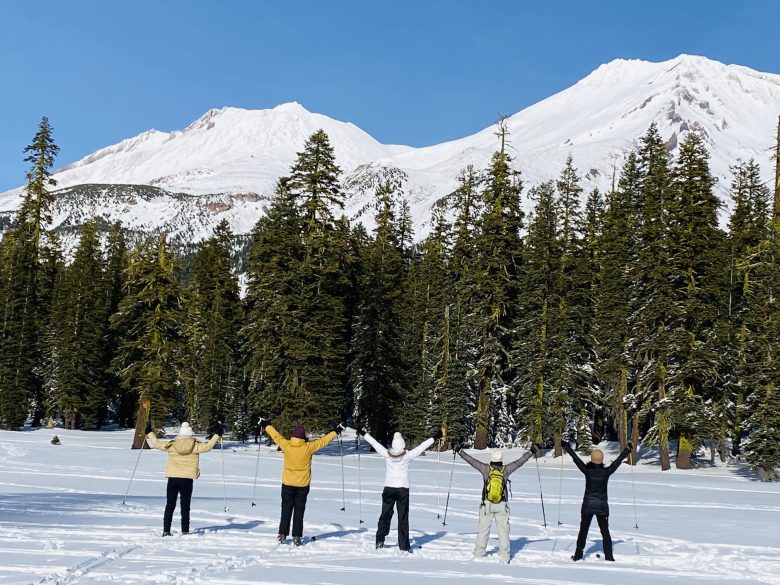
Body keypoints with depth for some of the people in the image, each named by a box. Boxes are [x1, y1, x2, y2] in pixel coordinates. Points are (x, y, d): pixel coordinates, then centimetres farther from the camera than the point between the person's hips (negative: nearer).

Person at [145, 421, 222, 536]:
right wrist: (217, 435, 9)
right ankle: (185, 531, 4)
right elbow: (208, 446, 0)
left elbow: (156, 443, 3)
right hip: (187, 480, -1)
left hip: (172, 479, 1)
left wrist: (149, 432, 16)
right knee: (185, 507, 7)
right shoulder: (195, 445, -4)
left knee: (170, 506, 9)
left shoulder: (171, 445, -1)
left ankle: (166, 531, 6)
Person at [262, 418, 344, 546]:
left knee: (286, 509, 12)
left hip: (287, 484, 1)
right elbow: (324, 441, -2)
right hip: (303, 485, -1)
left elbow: (275, 435, 4)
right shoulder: (309, 447, -13)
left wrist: (266, 425, 21)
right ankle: (297, 536, 6)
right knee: (299, 510, 7)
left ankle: (282, 534, 11)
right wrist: (336, 432, 13)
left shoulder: (286, 445, -11)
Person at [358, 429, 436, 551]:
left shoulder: (386, 455, -6)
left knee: (385, 515, 12)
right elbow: (422, 446, -1)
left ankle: (380, 540, 4)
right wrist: (434, 438, 10)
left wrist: (364, 434, 17)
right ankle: (404, 545, 5)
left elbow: (374, 443, 5)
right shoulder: (407, 456, -9)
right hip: (403, 489, -2)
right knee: (403, 518, 4)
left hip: (388, 488, 2)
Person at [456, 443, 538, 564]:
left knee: (483, 529, 7)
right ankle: (504, 556, 6)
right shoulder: (505, 470, -6)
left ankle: (478, 554, 8)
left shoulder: (486, 468, -6)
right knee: (503, 530, 6)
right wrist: (531, 452, 14)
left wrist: (459, 451, 10)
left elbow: (471, 460, 0)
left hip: (487, 505, 0)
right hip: (502, 506, 0)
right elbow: (519, 462, 4)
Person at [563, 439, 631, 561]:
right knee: (605, 532, 11)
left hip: (587, 505, 0)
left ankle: (578, 555, 12)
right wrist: (627, 449, 15)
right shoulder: (606, 472, -9)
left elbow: (575, 458, -4)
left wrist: (566, 446, 8)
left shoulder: (587, 470, -11)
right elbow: (618, 461, 2)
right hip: (602, 506, 0)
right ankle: (609, 556, 10)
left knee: (583, 531, 11)